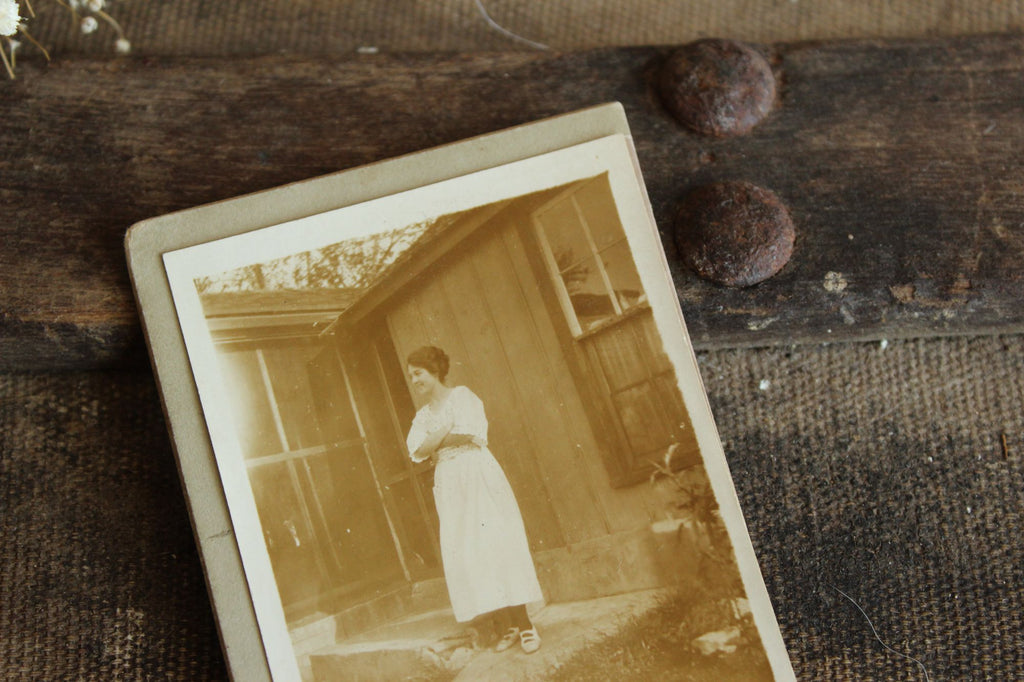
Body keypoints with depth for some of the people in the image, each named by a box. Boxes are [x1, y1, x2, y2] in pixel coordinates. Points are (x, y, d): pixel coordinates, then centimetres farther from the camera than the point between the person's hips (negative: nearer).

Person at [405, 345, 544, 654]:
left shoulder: (461, 396, 1)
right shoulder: (422, 415, 15)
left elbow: (474, 434, -13)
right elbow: (416, 450, -2)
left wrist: (438, 439, -5)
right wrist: (450, 433, -12)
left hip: (478, 475, -5)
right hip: (449, 485, 5)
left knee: (497, 544, -7)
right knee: (466, 553, -2)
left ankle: (524, 624, -5)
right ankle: (504, 627, 2)